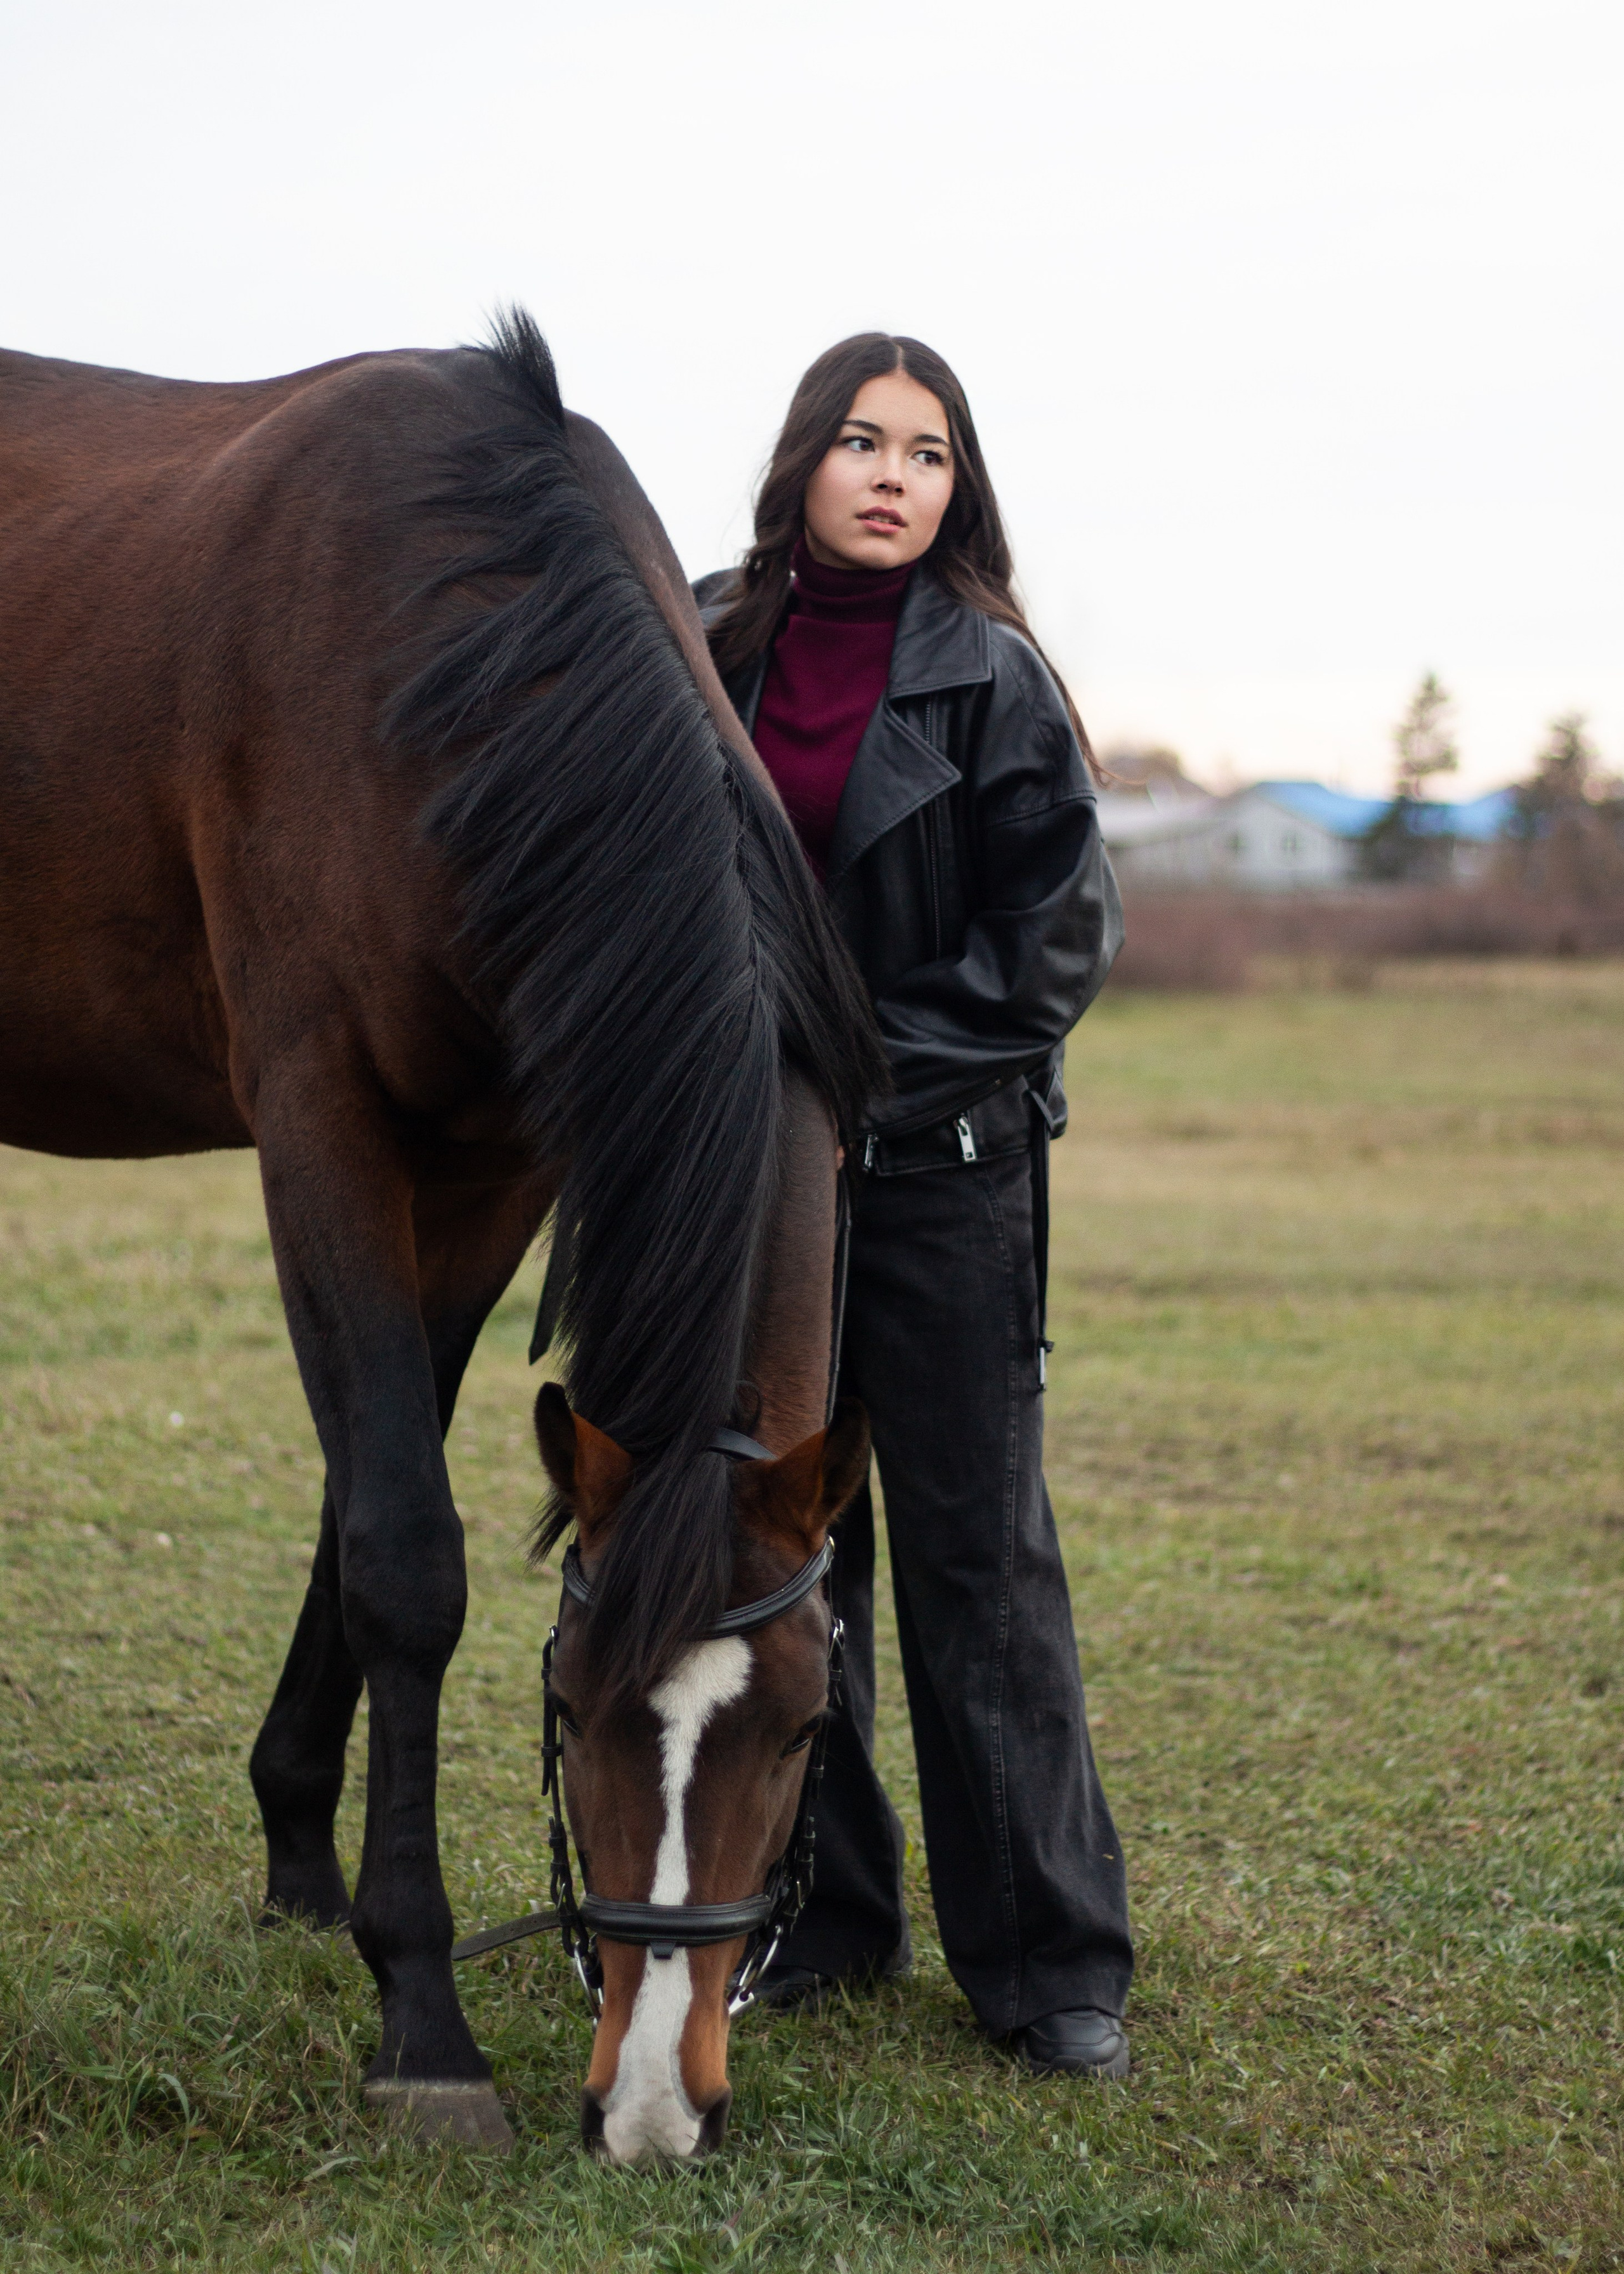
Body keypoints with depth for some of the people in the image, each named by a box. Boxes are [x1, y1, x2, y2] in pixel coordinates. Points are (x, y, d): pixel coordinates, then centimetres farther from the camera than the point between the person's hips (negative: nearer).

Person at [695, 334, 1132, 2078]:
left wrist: (878, 1059, -12)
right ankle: (819, 1914, 22)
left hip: (944, 1165, -4)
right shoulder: (712, 648, 5)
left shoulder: (989, 677, -6)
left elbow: (1062, 941, -7)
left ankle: (1052, 1963, 4)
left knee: (976, 1556, -3)